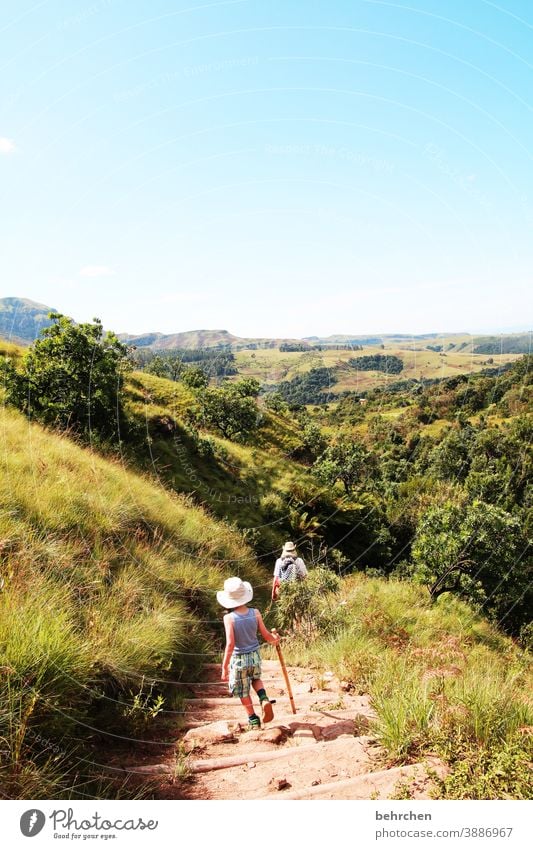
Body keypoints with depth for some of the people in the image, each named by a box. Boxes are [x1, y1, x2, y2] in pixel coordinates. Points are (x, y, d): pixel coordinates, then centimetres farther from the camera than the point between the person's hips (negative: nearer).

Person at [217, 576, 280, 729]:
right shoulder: (255, 613, -10)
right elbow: (266, 635, -2)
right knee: (256, 679, 31)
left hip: (239, 659, -3)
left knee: (243, 691, 18)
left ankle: (253, 719, 29)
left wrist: (224, 667, -15)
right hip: (255, 656, 3)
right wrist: (275, 639, 20)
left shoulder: (229, 618, -20)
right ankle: (264, 699, 6)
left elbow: (230, 644, -22)